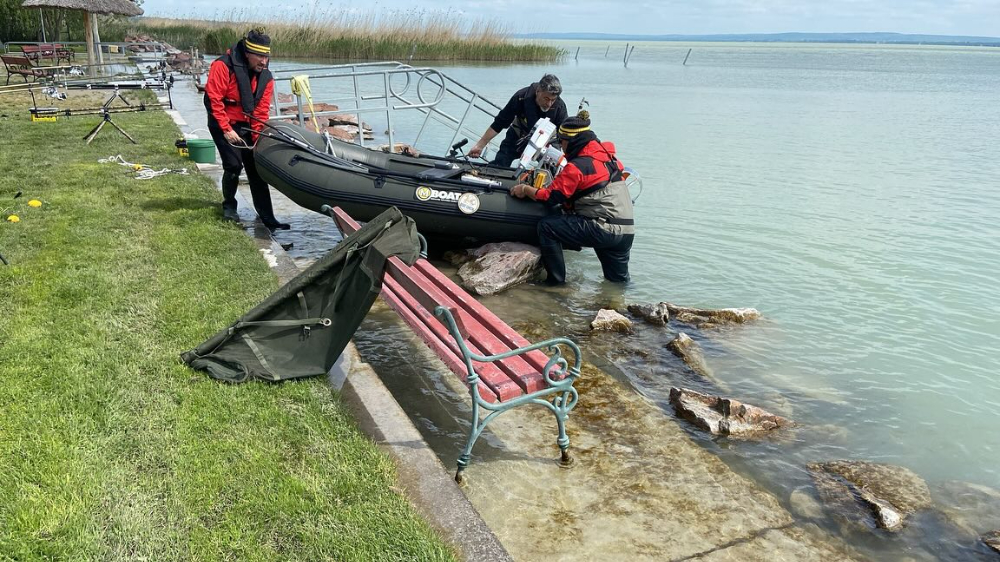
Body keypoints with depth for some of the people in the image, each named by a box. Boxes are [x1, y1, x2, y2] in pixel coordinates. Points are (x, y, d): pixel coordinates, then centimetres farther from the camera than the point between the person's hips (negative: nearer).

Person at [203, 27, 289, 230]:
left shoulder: (265, 77, -4)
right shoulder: (223, 66, -19)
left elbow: (261, 112, -2)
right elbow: (213, 100, -19)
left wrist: (257, 139, -9)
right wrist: (227, 130, -20)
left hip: (247, 126, 5)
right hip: (223, 125, -5)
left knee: (256, 169, 1)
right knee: (234, 165, -13)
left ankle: (267, 216, 4)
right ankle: (229, 206, 13)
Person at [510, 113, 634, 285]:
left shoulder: (578, 166, -11)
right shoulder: (608, 156, 14)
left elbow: (552, 196, -8)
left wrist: (525, 189, 8)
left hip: (603, 230, -8)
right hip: (627, 231, 8)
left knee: (546, 226, -5)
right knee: (618, 281, 27)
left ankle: (556, 281, 1)